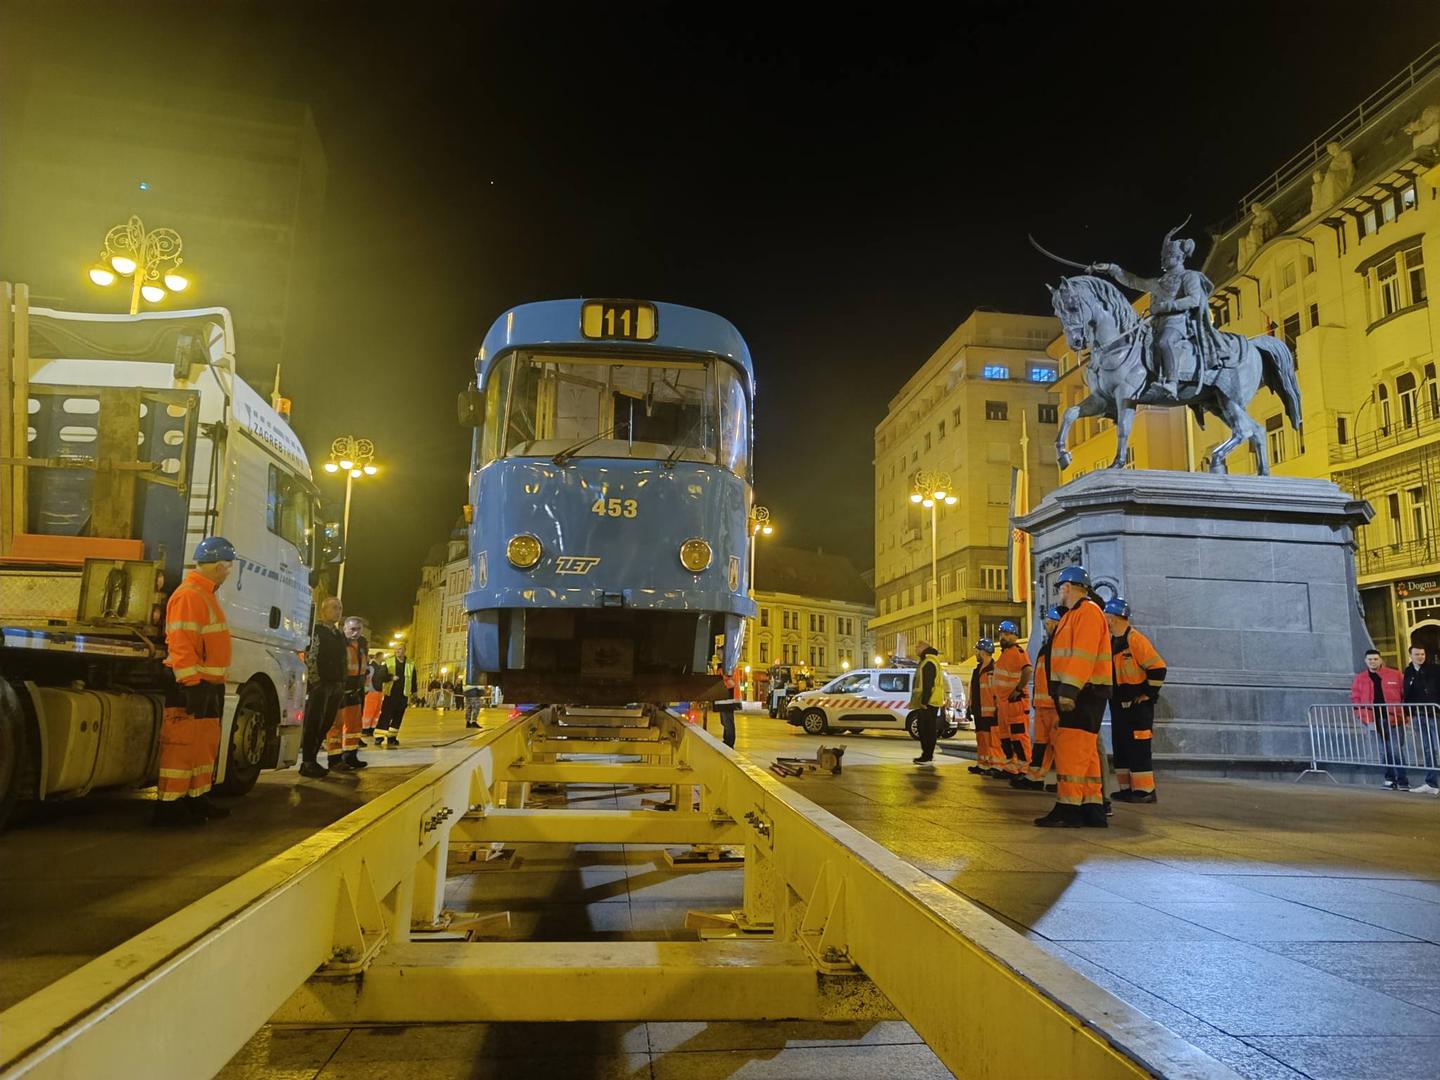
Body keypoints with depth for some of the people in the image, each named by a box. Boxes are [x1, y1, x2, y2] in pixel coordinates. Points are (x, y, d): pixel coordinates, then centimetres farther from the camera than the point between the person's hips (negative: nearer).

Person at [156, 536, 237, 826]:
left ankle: (197, 799, 25)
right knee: (181, 745, -6)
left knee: (206, 744, 16)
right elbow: (180, 644, -22)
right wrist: (192, 684, -25)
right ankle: (169, 805, 0)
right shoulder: (189, 595, -15)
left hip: (207, 685, 11)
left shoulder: (205, 594, 17)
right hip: (189, 686, -10)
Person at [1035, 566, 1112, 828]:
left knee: (1070, 749, -13)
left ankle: (1068, 809, -12)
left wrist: (1069, 690, -27)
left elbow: (1083, 655, -22)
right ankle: (1092, 808, 16)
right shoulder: (1075, 614, 22)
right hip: (1077, 694, 11)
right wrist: (1065, 692, 19)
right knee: (1084, 752, 12)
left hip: (1084, 693, -11)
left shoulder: (1087, 611, -11)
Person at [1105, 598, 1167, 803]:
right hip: (1118, 705, 9)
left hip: (1138, 705, -9)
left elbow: (1158, 668, -18)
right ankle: (1126, 788, 17)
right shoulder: (1110, 641, 12)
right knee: (1121, 746, 11)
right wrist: (1110, 695, 16)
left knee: (1138, 748, -7)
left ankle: (1145, 790, -2)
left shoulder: (1136, 640, -15)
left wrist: (1148, 694, -15)